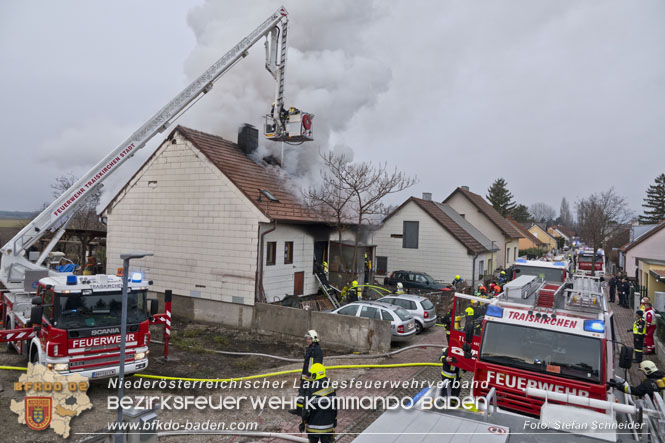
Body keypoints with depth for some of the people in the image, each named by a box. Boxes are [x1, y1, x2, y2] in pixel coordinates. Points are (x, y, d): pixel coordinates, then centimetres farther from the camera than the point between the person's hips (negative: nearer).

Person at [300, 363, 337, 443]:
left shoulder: (310, 390, -18)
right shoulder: (331, 388, -5)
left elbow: (306, 409, -14)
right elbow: (335, 407, 5)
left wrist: (303, 422, -1)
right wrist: (335, 420, 18)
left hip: (313, 427, -3)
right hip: (328, 426, 3)